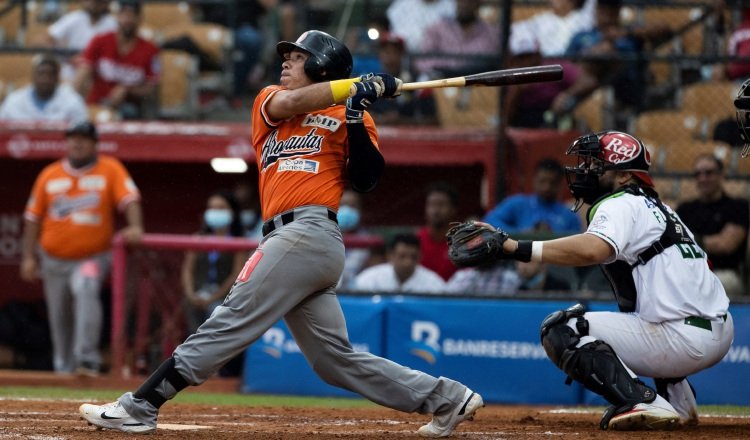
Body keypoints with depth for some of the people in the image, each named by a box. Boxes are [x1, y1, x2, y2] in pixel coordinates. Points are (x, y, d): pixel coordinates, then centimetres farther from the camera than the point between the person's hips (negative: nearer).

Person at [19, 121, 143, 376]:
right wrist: (28, 257, 4)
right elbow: (33, 217, 8)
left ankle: (87, 359, -34)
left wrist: (135, 227, -33)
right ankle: (64, 368, 29)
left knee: (85, 289, -31)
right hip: (54, 260, 4)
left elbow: (129, 199, -14)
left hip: (92, 257, -4)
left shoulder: (110, 170, -1)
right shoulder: (49, 175, 5)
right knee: (59, 317, 9)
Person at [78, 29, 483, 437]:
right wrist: (359, 85, -5)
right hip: (291, 239, 7)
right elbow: (287, 103, -2)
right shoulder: (268, 101, 22)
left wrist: (355, 120, -13)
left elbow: (367, 180, -4)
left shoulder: (347, 116, 7)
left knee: (231, 322, -11)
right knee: (336, 360, 5)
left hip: (309, 232, -7)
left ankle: (139, 407, -14)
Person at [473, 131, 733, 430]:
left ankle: (645, 404, -20)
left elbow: (593, 249, -28)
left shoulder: (621, 205, -6)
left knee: (559, 330, -8)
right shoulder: (655, 207, 23)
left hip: (683, 340, -10)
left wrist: (518, 248, -33)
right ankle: (678, 401, 24)